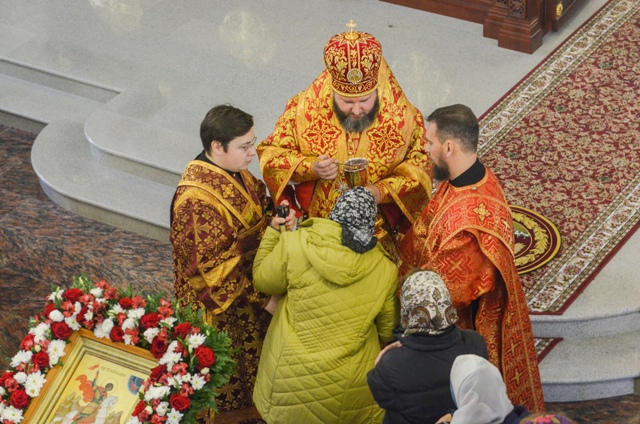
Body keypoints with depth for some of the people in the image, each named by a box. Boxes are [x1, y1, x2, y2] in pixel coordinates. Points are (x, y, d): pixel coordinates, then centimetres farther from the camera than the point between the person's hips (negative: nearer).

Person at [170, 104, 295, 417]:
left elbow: (257, 201, 11)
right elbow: (213, 268, -28)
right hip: (222, 303, -8)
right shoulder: (197, 201, -34)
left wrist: (276, 218, -11)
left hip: (248, 283, 8)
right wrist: (261, 298, -23)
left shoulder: (232, 170, -8)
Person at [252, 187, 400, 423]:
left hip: (293, 378, -1)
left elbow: (262, 281, 5)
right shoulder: (385, 270, -7)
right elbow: (387, 331, 6)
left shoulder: (295, 244, -14)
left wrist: (274, 231, 13)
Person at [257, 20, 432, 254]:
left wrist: (381, 191, -17)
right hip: (313, 230, 1)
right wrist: (310, 168, -17)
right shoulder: (303, 109, -8)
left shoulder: (404, 117, -10)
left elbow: (420, 168, 1)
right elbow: (270, 154, 3)